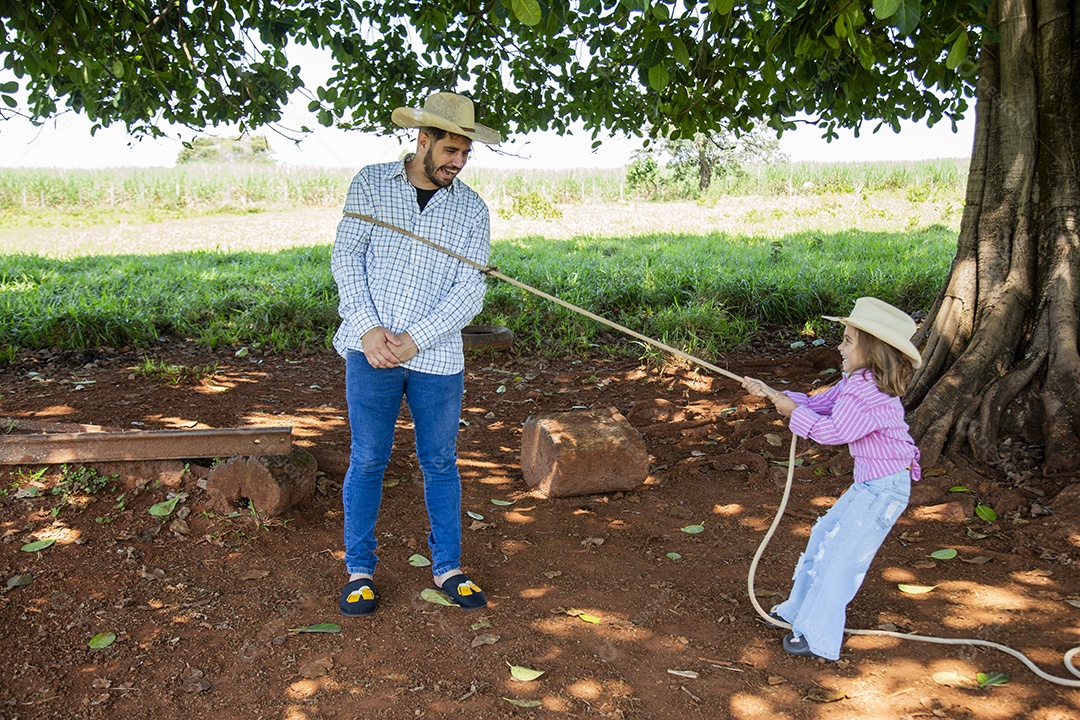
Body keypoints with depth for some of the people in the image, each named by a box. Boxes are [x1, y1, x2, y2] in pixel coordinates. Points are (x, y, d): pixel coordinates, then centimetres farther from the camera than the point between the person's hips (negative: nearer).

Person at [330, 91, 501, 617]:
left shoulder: (471, 209, 3)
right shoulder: (371, 184, 3)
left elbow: (470, 291, -3)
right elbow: (346, 257, 0)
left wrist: (415, 340, -12)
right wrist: (368, 326, -12)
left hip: (436, 357, 1)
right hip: (371, 352, -1)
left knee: (440, 462, 10)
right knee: (368, 460, 6)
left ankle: (447, 567, 25)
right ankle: (359, 569, 22)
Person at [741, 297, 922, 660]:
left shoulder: (869, 392, -26)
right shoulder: (858, 382, 7)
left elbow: (833, 431, -24)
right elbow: (820, 403, 13)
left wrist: (794, 411, -12)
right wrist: (775, 395, 5)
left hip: (883, 489, -10)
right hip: (871, 483, 10)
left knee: (839, 557, -3)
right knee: (824, 537, 19)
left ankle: (819, 639, 10)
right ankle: (799, 610, 35)